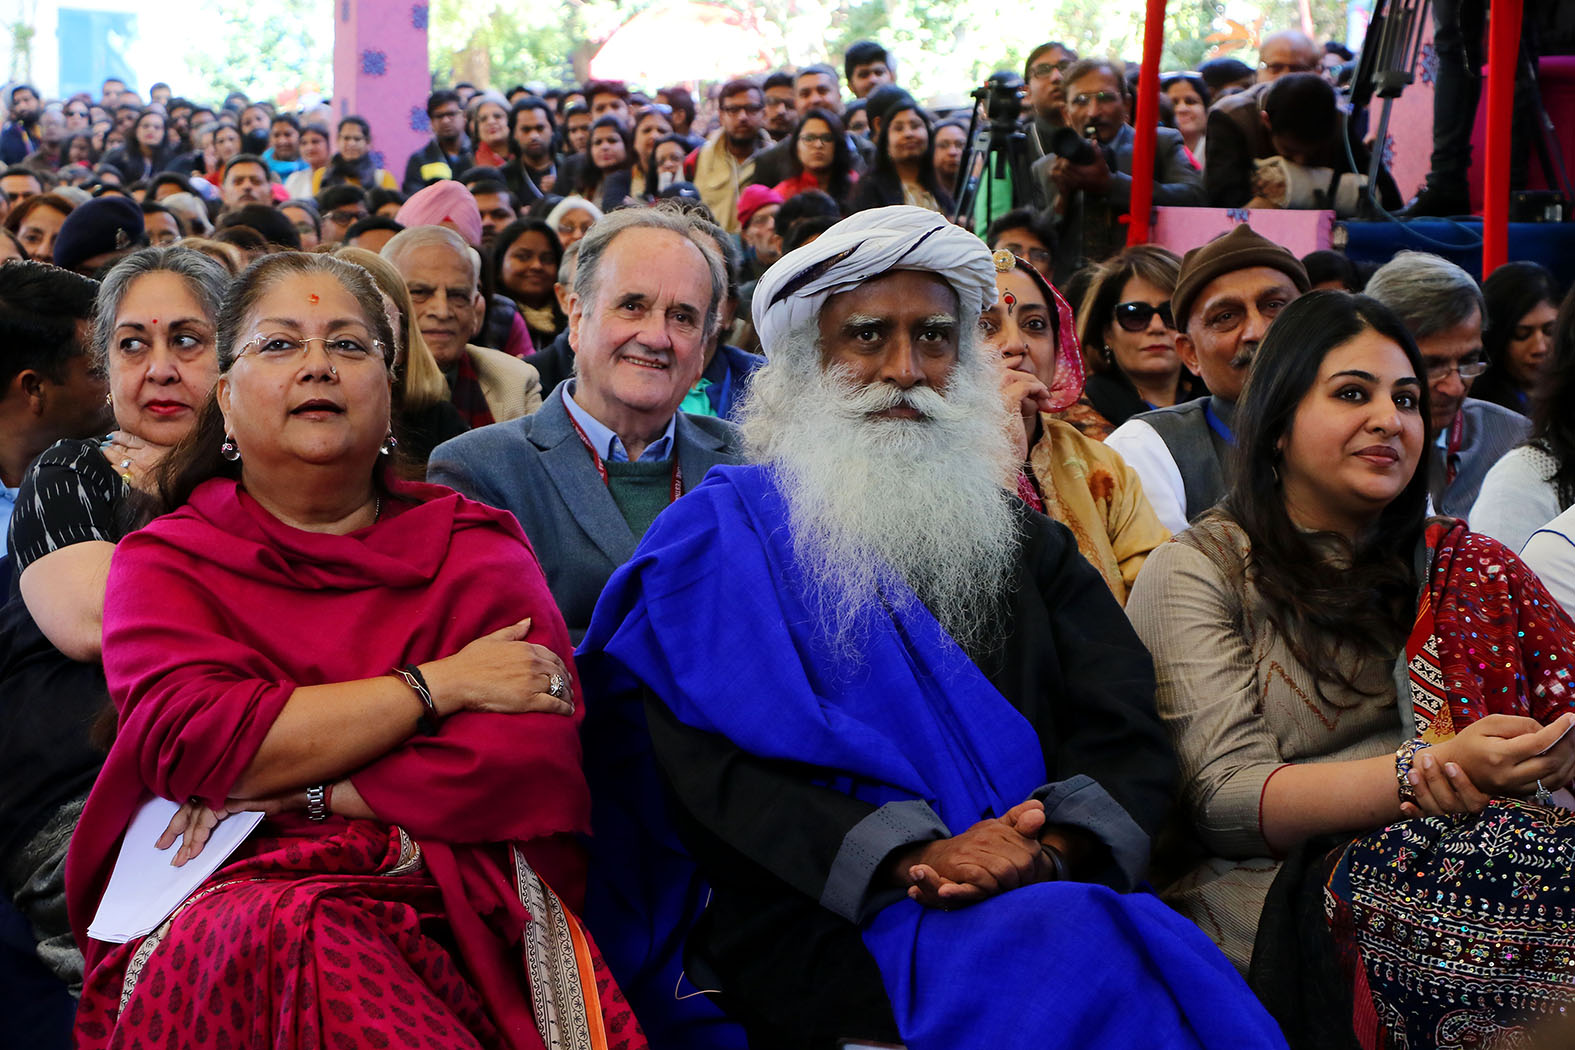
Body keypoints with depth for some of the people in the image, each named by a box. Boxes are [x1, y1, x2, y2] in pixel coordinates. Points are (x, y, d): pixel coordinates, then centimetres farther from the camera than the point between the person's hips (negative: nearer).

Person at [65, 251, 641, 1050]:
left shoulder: (477, 548, 12)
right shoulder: (163, 562, 11)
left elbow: (536, 758, -4)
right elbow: (187, 739, -10)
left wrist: (300, 792, -8)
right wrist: (438, 684, -8)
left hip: (451, 910, 1)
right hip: (226, 905, 0)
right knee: (288, 932, -35)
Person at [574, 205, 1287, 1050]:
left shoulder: (1023, 541, 21)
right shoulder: (719, 537, 8)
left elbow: (1126, 734, 9)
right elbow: (710, 765, -6)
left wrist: (1051, 845, -14)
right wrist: (907, 856, -20)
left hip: (1038, 900, 5)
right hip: (830, 935, -4)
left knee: (1172, 973, -28)